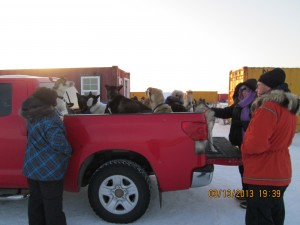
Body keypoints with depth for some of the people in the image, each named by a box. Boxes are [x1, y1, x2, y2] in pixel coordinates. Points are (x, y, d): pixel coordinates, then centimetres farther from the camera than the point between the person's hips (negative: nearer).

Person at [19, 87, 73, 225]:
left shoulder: (31, 117, 3)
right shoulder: (51, 121, -22)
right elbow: (59, 144, -23)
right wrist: (69, 152, -6)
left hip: (32, 167, 8)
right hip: (50, 169, -8)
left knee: (35, 200, 19)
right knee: (52, 204, 5)